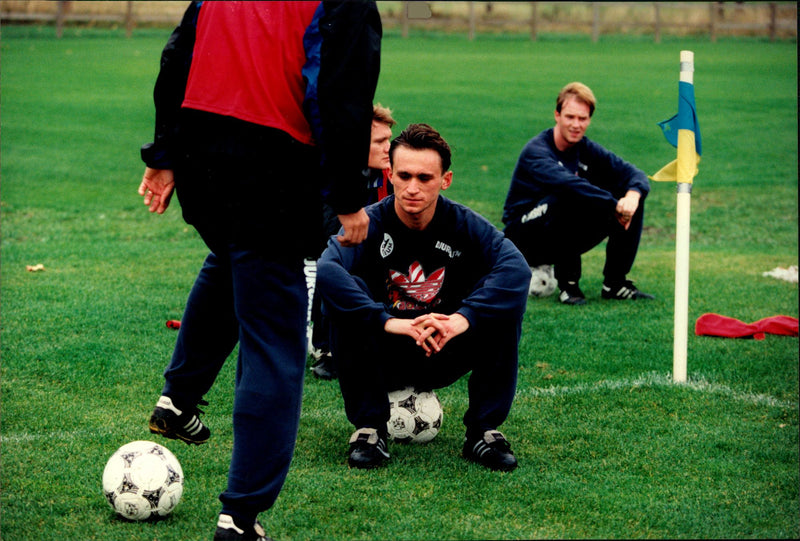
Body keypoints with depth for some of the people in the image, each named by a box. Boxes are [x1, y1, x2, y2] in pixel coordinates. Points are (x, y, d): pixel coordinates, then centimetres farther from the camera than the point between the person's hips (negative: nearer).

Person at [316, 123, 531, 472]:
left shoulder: (465, 225, -8)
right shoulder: (369, 224, -15)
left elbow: (516, 267, -26)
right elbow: (327, 270, -35)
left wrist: (463, 318, -41)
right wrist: (388, 321, -46)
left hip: (443, 357, 2)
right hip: (382, 359, -1)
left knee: (504, 298, -21)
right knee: (348, 295, -29)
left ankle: (483, 430, -11)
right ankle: (369, 429, -17)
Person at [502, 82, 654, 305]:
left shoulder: (588, 150, 1)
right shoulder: (536, 151, -19)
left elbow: (634, 174, -7)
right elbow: (568, 183, -38)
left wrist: (633, 195, -31)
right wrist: (616, 206, -42)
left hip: (568, 235, 6)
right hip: (525, 234, -6)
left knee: (632, 195, -8)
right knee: (566, 198, -37)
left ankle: (615, 283, -6)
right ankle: (568, 284, -24)